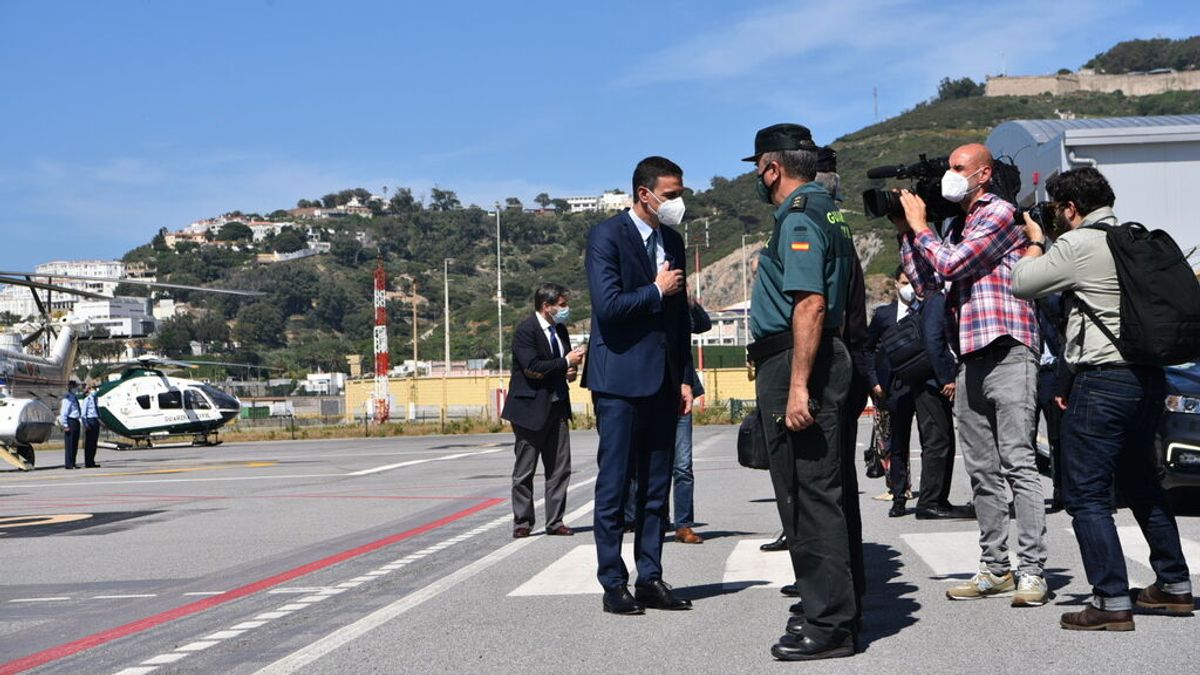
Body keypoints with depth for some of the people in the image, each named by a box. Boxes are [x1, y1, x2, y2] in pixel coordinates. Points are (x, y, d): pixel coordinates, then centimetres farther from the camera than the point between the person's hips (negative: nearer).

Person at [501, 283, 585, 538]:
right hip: (531, 409, -7)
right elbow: (532, 367, -23)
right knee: (525, 471, 2)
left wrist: (571, 370, 1)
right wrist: (566, 363, -17)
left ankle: (555, 522, 12)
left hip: (557, 406, 7)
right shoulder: (526, 331, -13)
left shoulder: (560, 329, 12)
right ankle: (522, 522, 10)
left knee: (560, 468, 6)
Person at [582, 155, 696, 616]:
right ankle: (614, 584, 5)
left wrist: (685, 378, 13)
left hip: (663, 382, 7)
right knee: (614, 485, -2)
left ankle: (650, 580, 15)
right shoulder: (607, 237, -7)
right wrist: (657, 291, -7)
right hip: (621, 379, -7)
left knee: (656, 487, 9)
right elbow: (608, 305, -19)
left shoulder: (672, 241, 15)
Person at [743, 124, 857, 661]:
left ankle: (829, 625, -4)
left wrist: (798, 386, -28)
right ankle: (826, 610, 24)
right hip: (821, 360, 11)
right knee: (810, 491, 15)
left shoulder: (798, 219, -13)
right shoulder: (825, 213, 20)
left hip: (794, 366, -11)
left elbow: (810, 303, -24)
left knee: (809, 494, -8)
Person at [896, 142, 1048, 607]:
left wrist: (921, 226, 1)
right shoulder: (956, 224, 21)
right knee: (982, 470, 8)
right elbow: (925, 280, 19)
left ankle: (1031, 569, -10)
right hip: (970, 358, 9)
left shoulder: (1000, 213, -4)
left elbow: (952, 263, -13)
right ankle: (995, 568, 14)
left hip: (1007, 352, -8)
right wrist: (905, 230, 14)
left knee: (1018, 462, -11)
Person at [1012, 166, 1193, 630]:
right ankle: (1174, 585, 28)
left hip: (1103, 379, -9)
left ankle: (1112, 601, -6)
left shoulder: (1078, 246, -13)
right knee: (1140, 483, 21)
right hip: (1148, 376, 9)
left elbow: (1021, 283, -4)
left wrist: (1035, 241, 9)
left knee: (1087, 494, -3)